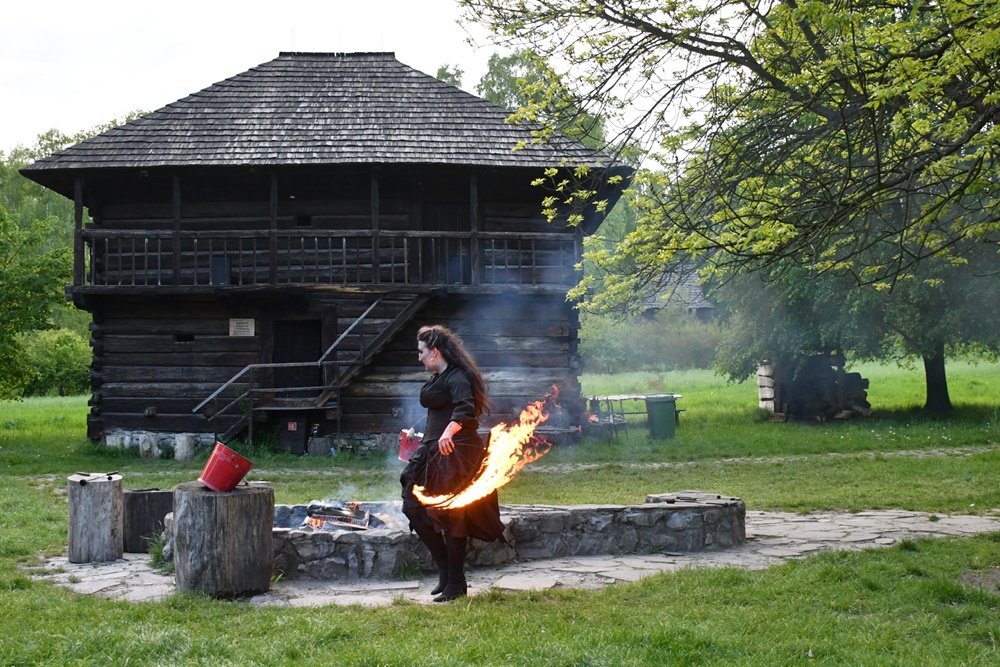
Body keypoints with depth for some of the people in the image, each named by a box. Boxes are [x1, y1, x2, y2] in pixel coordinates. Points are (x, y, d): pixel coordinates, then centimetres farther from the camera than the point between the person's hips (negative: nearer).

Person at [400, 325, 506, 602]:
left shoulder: (457, 377, -15)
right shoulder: (438, 378, 17)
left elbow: (465, 408, -32)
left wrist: (448, 433, -48)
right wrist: (427, 439, 42)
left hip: (456, 452, -10)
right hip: (434, 453, 10)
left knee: (451, 517, -4)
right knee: (415, 508, 6)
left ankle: (456, 583, 6)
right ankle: (445, 571, 15)